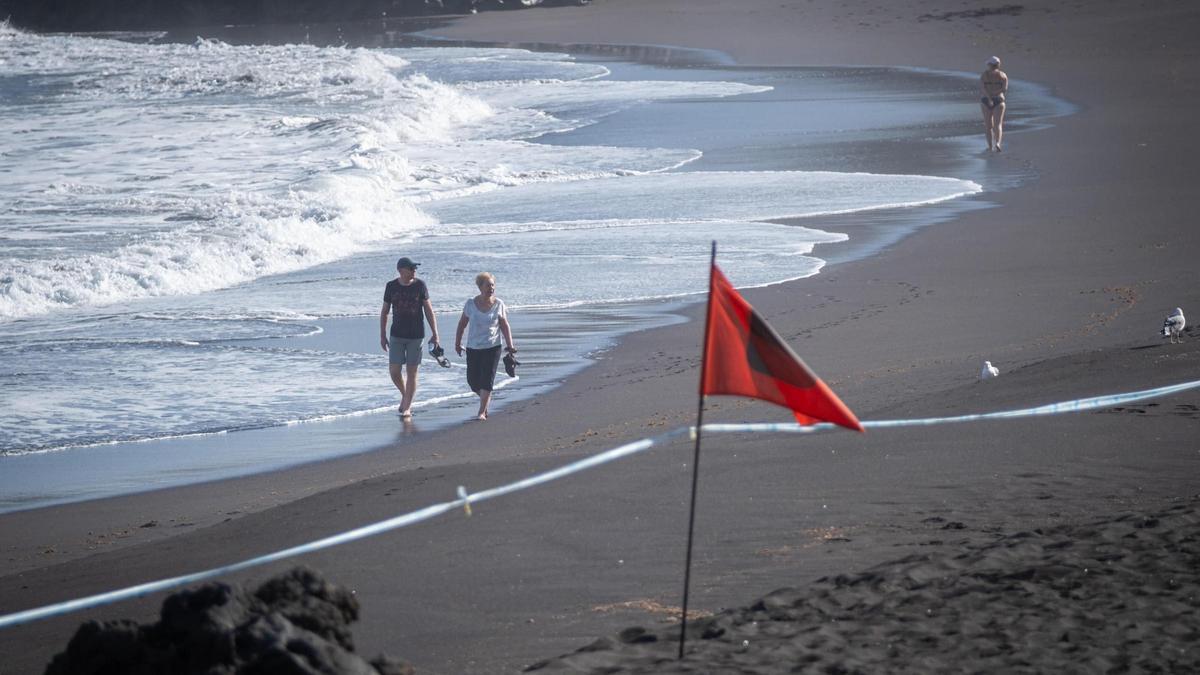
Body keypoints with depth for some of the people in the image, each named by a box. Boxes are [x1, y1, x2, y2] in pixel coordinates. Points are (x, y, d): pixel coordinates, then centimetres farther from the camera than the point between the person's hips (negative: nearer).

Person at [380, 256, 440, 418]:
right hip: (397, 336, 1)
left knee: (412, 372, 0)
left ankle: (407, 407, 8)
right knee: (394, 371, -3)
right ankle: (405, 395, 25)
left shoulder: (420, 285, -4)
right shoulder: (391, 286, -1)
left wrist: (435, 335, -3)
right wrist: (382, 336, 6)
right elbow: (384, 312, 7)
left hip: (416, 336, -1)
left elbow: (429, 311, 0)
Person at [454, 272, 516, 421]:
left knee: (487, 380, -9)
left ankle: (482, 412, -4)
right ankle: (486, 398, 34)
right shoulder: (471, 303, -2)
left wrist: (510, 345, -7)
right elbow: (462, 324, 8)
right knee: (472, 380, 5)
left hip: (492, 347, -2)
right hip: (473, 347, 2)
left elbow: (505, 326, 2)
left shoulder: (499, 304, -2)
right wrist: (457, 343, 10)